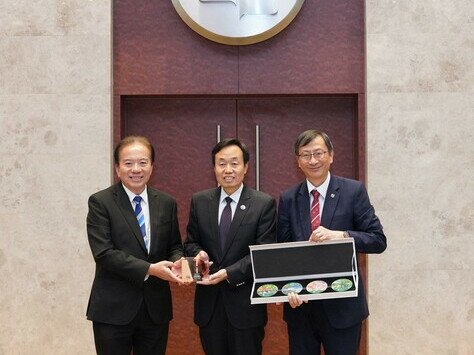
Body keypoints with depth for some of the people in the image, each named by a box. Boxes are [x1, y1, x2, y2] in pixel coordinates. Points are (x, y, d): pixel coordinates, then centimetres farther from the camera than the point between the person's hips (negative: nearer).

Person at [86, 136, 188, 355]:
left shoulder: (166, 203, 6)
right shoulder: (100, 202, -6)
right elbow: (104, 252, -15)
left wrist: (177, 262, -11)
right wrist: (149, 269, -22)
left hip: (156, 308, 4)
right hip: (113, 309, -4)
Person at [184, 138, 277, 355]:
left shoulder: (264, 204, -7)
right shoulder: (199, 201, 4)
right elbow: (190, 242, 10)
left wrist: (228, 273, -21)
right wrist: (198, 252, -13)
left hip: (246, 304, -2)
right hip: (208, 303, 3)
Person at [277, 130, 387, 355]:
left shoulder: (353, 191, -4)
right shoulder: (288, 199, 3)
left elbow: (378, 240, -7)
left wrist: (340, 235, -24)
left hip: (342, 305, -2)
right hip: (299, 305, 2)